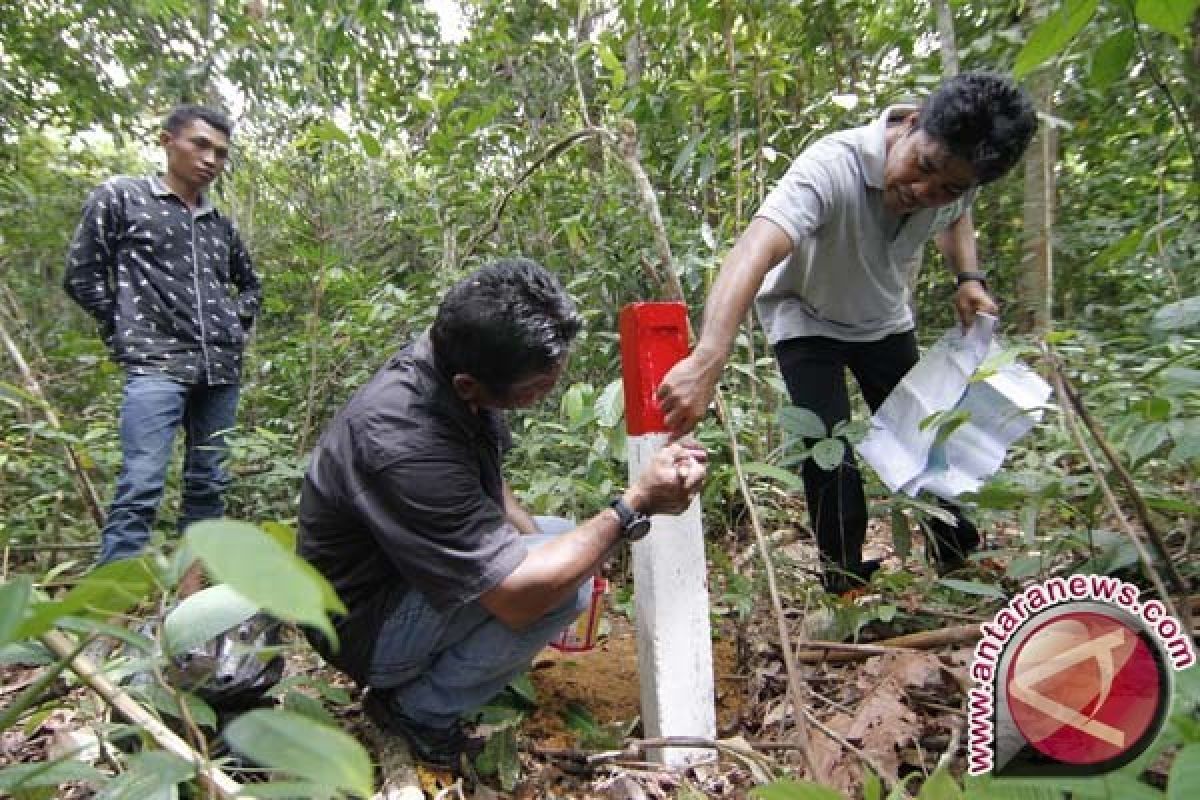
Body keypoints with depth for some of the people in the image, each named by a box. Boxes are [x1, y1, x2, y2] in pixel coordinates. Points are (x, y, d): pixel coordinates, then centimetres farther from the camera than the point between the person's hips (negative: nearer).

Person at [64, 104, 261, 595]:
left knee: (208, 483, 5)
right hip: (156, 365, -5)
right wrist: (131, 334, 3)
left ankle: (191, 590, 14)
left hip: (222, 370, 5)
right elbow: (83, 275, 6)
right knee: (141, 485, -14)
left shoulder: (221, 225, 18)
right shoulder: (120, 196, 7)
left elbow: (250, 285, 31)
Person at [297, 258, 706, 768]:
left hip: (419, 573, 8)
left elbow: (488, 485, 6)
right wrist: (635, 506, -30)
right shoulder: (405, 445, -39)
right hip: (368, 625, -8)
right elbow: (517, 596, -34)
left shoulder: (453, 365, -12)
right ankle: (419, 710, -3)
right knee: (563, 582, -24)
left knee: (571, 541, 11)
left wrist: (538, 541, -5)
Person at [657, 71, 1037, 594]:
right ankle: (846, 582, 5)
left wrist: (968, 278, -10)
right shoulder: (833, 166, -39)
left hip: (883, 316, 5)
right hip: (805, 316, -5)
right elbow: (752, 252, -57)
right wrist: (707, 362, -71)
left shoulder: (954, 175, -18)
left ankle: (963, 560, 32)